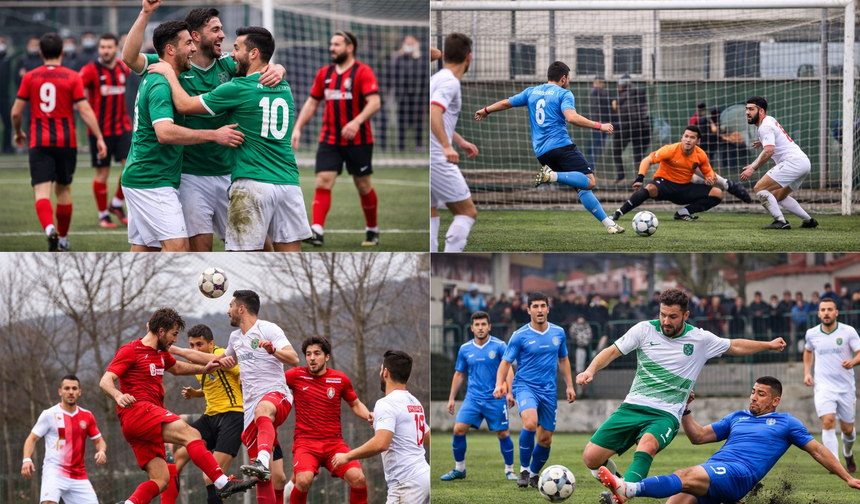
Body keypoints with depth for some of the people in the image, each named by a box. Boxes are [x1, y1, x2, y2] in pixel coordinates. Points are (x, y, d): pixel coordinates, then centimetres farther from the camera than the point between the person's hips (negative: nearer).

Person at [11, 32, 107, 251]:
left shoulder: (30, 77, 1)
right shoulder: (72, 77, -2)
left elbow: (16, 112, 2)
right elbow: (85, 110, -8)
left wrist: (18, 133, 22)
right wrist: (99, 138, -4)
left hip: (39, 143, -1)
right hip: (66, 142, 1)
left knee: (42, 191, -8)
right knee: (63, 189, 18)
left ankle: (50, 229, -36)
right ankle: (63, 239, 29)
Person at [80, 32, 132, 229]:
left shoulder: (123, 69, 6)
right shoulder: (91, 70, -11)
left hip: (122, 127, 4)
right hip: (100, 130, -4)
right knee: (102, 173, 3)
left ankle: (117, 204, 12)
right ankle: (103, 215, 17)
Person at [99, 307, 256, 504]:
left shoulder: (161, 353, 23)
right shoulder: (130, 351, -3)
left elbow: (177, 368, 44)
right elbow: (105, 381, -13)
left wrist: (204, 369, 30)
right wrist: (119, 396, -34)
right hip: (136, 412, -10)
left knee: (160, 480, -2)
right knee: (190, 434, -24)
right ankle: (222, 483, -35)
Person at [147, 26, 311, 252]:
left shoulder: (239, 88, -6)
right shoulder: (284, 89, 13)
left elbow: (184, 104, -1)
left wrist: (169, 73, 13)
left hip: (253, 183, -6)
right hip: (289, 182, 6)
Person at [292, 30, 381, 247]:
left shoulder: (363, 72, -8)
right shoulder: (324, 73, 10)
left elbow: (374, 102, -18)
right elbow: (312, 103, 17)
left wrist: (357, 122, -33)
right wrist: (297, 128, 7)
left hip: (358, 141, -4)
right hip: (329, 139, 4)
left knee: (363, 186, 7)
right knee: (323, 182, -12)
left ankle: (372, 230, 26)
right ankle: (317, 231, -20)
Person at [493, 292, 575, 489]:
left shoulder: (558, 333, 6)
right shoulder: (520, 336, -7)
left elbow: (563, 360, 20)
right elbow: (506, 362, -6)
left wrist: (569, 385, 14)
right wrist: (500, 384, -22)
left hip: (549, 391, 4)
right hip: (525, 386, -4)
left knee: (545, 439, 5)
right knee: (530, 423, -31)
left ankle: (534, 474, 29)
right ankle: (524, 469, -16)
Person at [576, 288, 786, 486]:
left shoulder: (701, 339, 3)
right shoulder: (645, 329, 1)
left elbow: (735, 347, 20)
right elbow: (612, 351, 3)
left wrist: (768, 345, 26)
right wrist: (590, 370, -15)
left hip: (665, 414, -2)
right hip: (633, 406, 2)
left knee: (647, 444, -38)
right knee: (591, 457, -11)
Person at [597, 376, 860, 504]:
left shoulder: (785, 423, 18)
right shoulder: (737, 417, 32)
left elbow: (817, 450, 19)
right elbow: (698, 436, 31)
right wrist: (685, 410, 18)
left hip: (739, 473, -6)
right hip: (711, 470, 6)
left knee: (687, 476, -34)